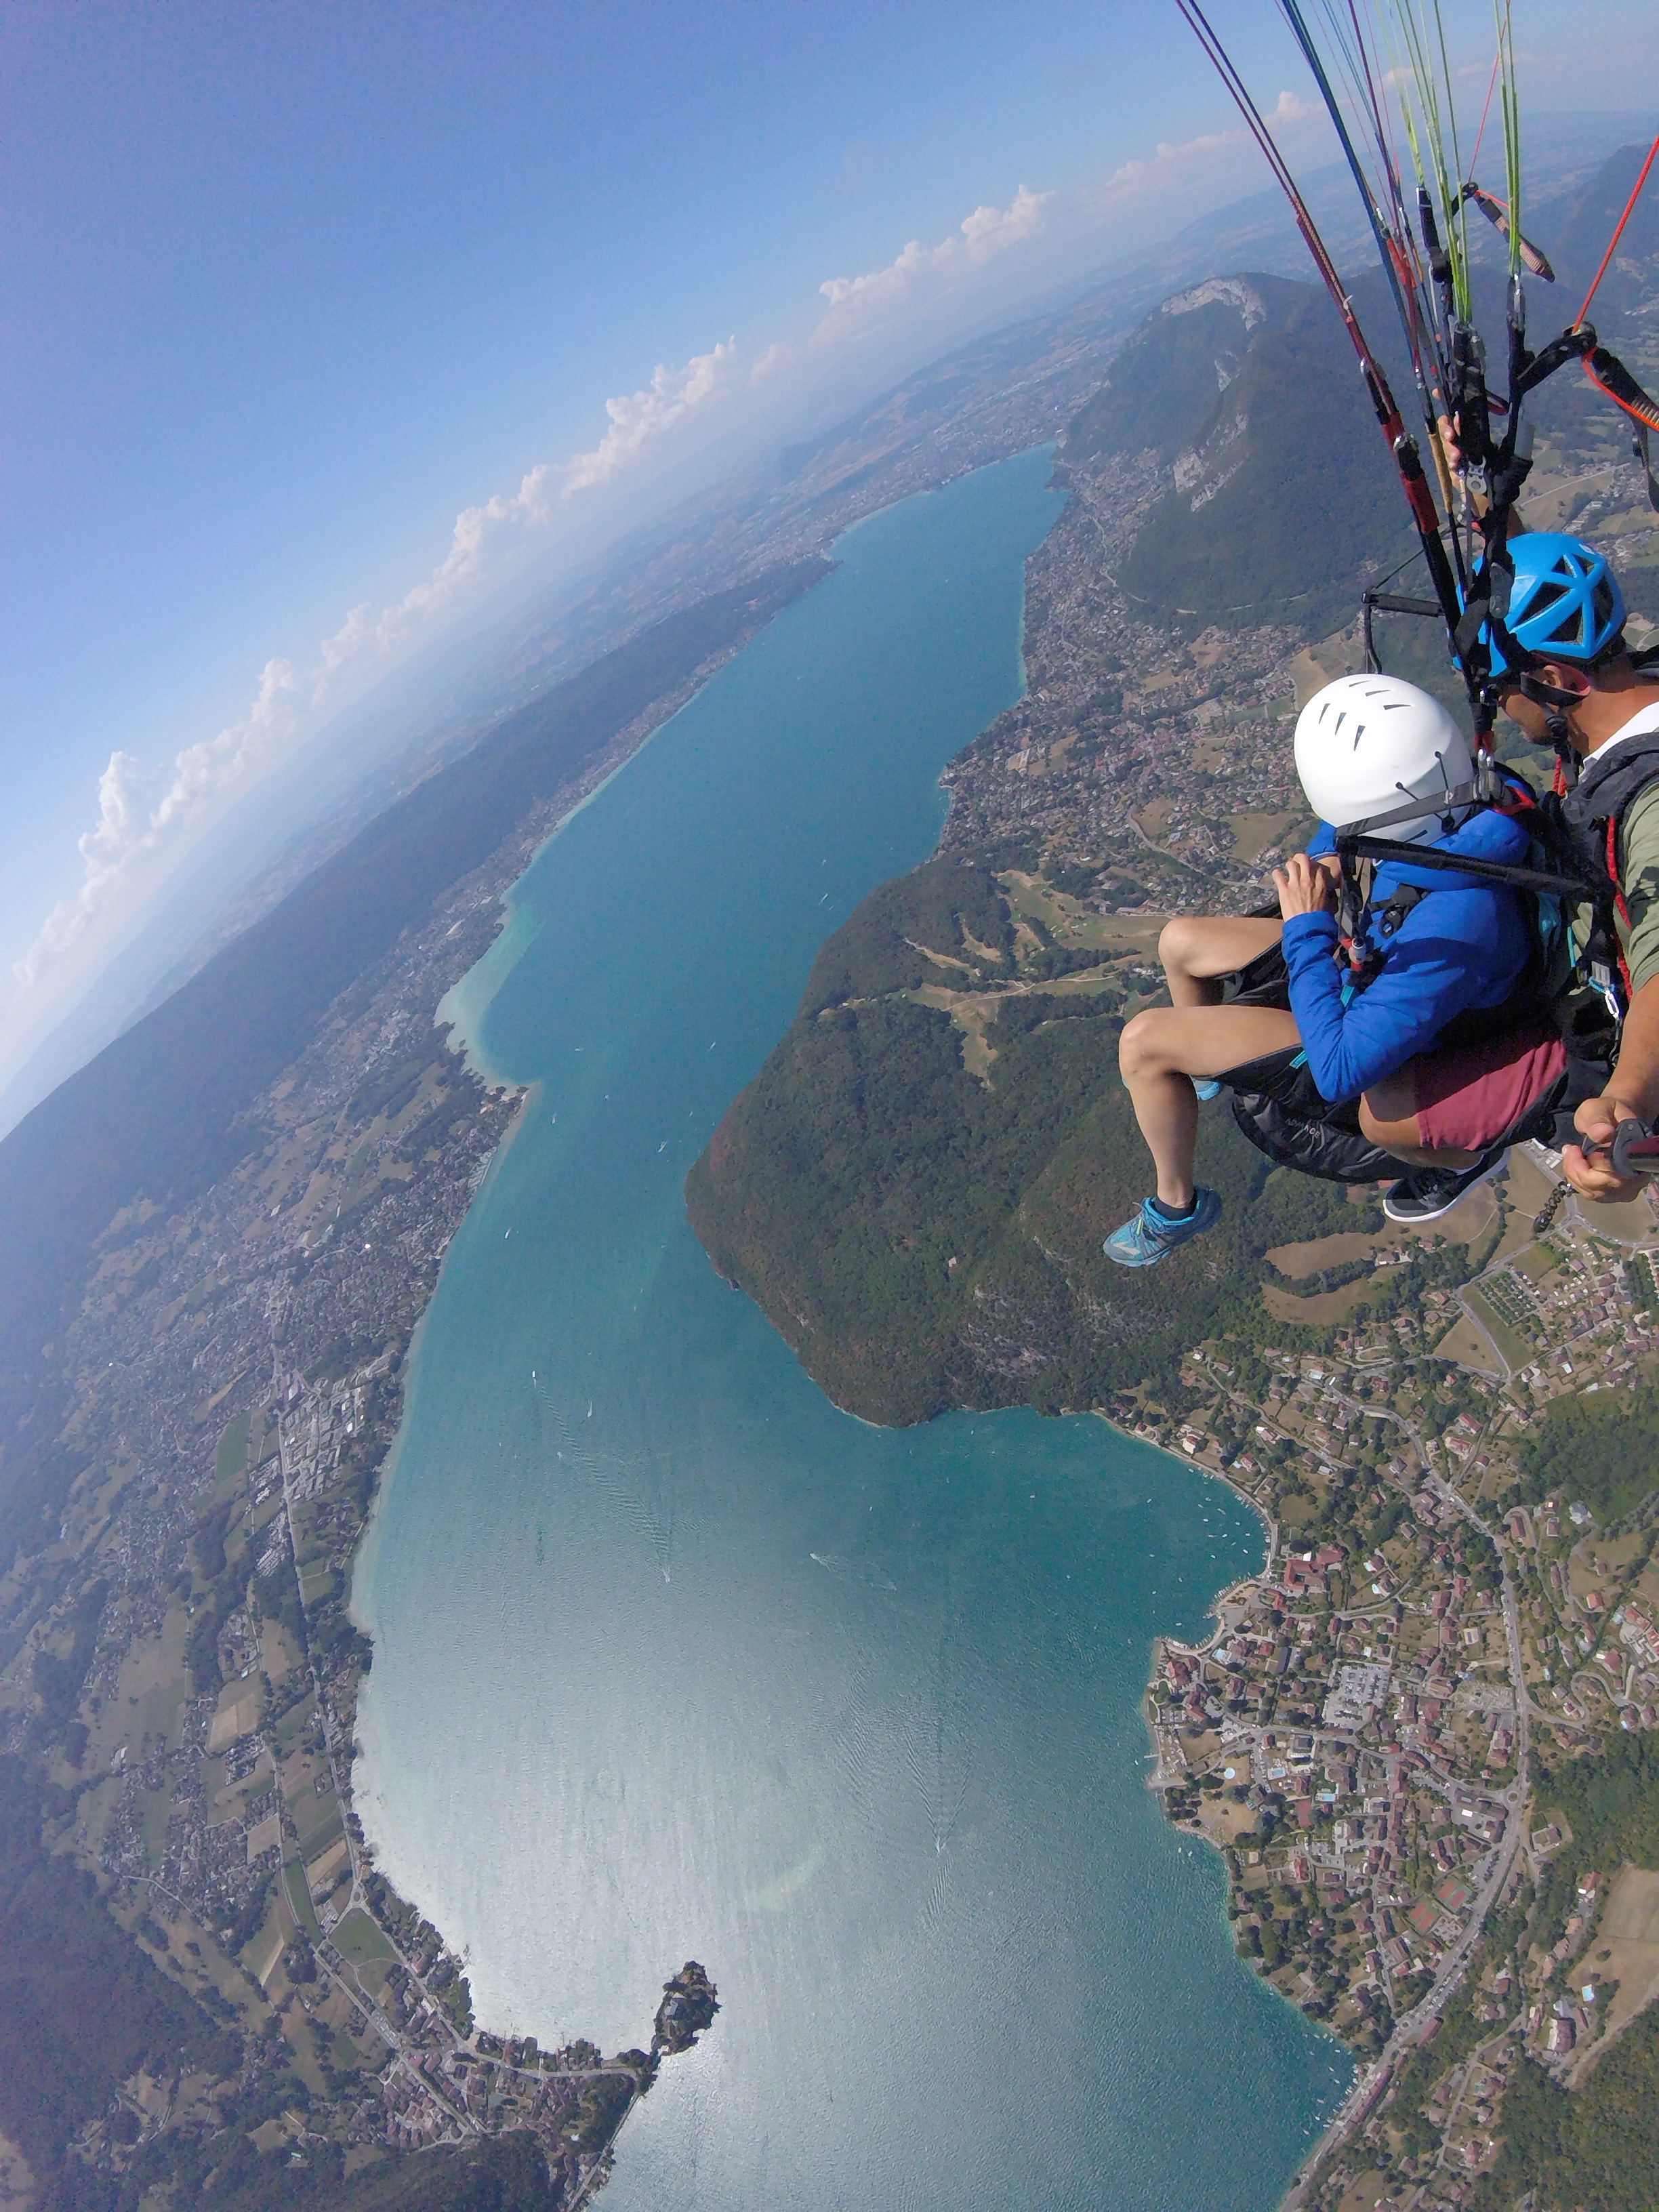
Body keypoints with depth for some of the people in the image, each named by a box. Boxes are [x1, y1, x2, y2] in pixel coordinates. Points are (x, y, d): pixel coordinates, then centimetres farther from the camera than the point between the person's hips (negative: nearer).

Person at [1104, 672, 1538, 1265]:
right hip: (1370, 961, 8)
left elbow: (1340, 1071, -38)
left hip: (1366, 1032, -8)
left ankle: (1177, 1205, 10)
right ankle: (1201, 1065, 47)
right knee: (1181, 941, 16)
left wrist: (1308, 931, -33)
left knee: (1142, 1042, -15)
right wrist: (1330, 864, -20)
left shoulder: (1453, 928, -44)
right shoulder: (1459, 797, -22)